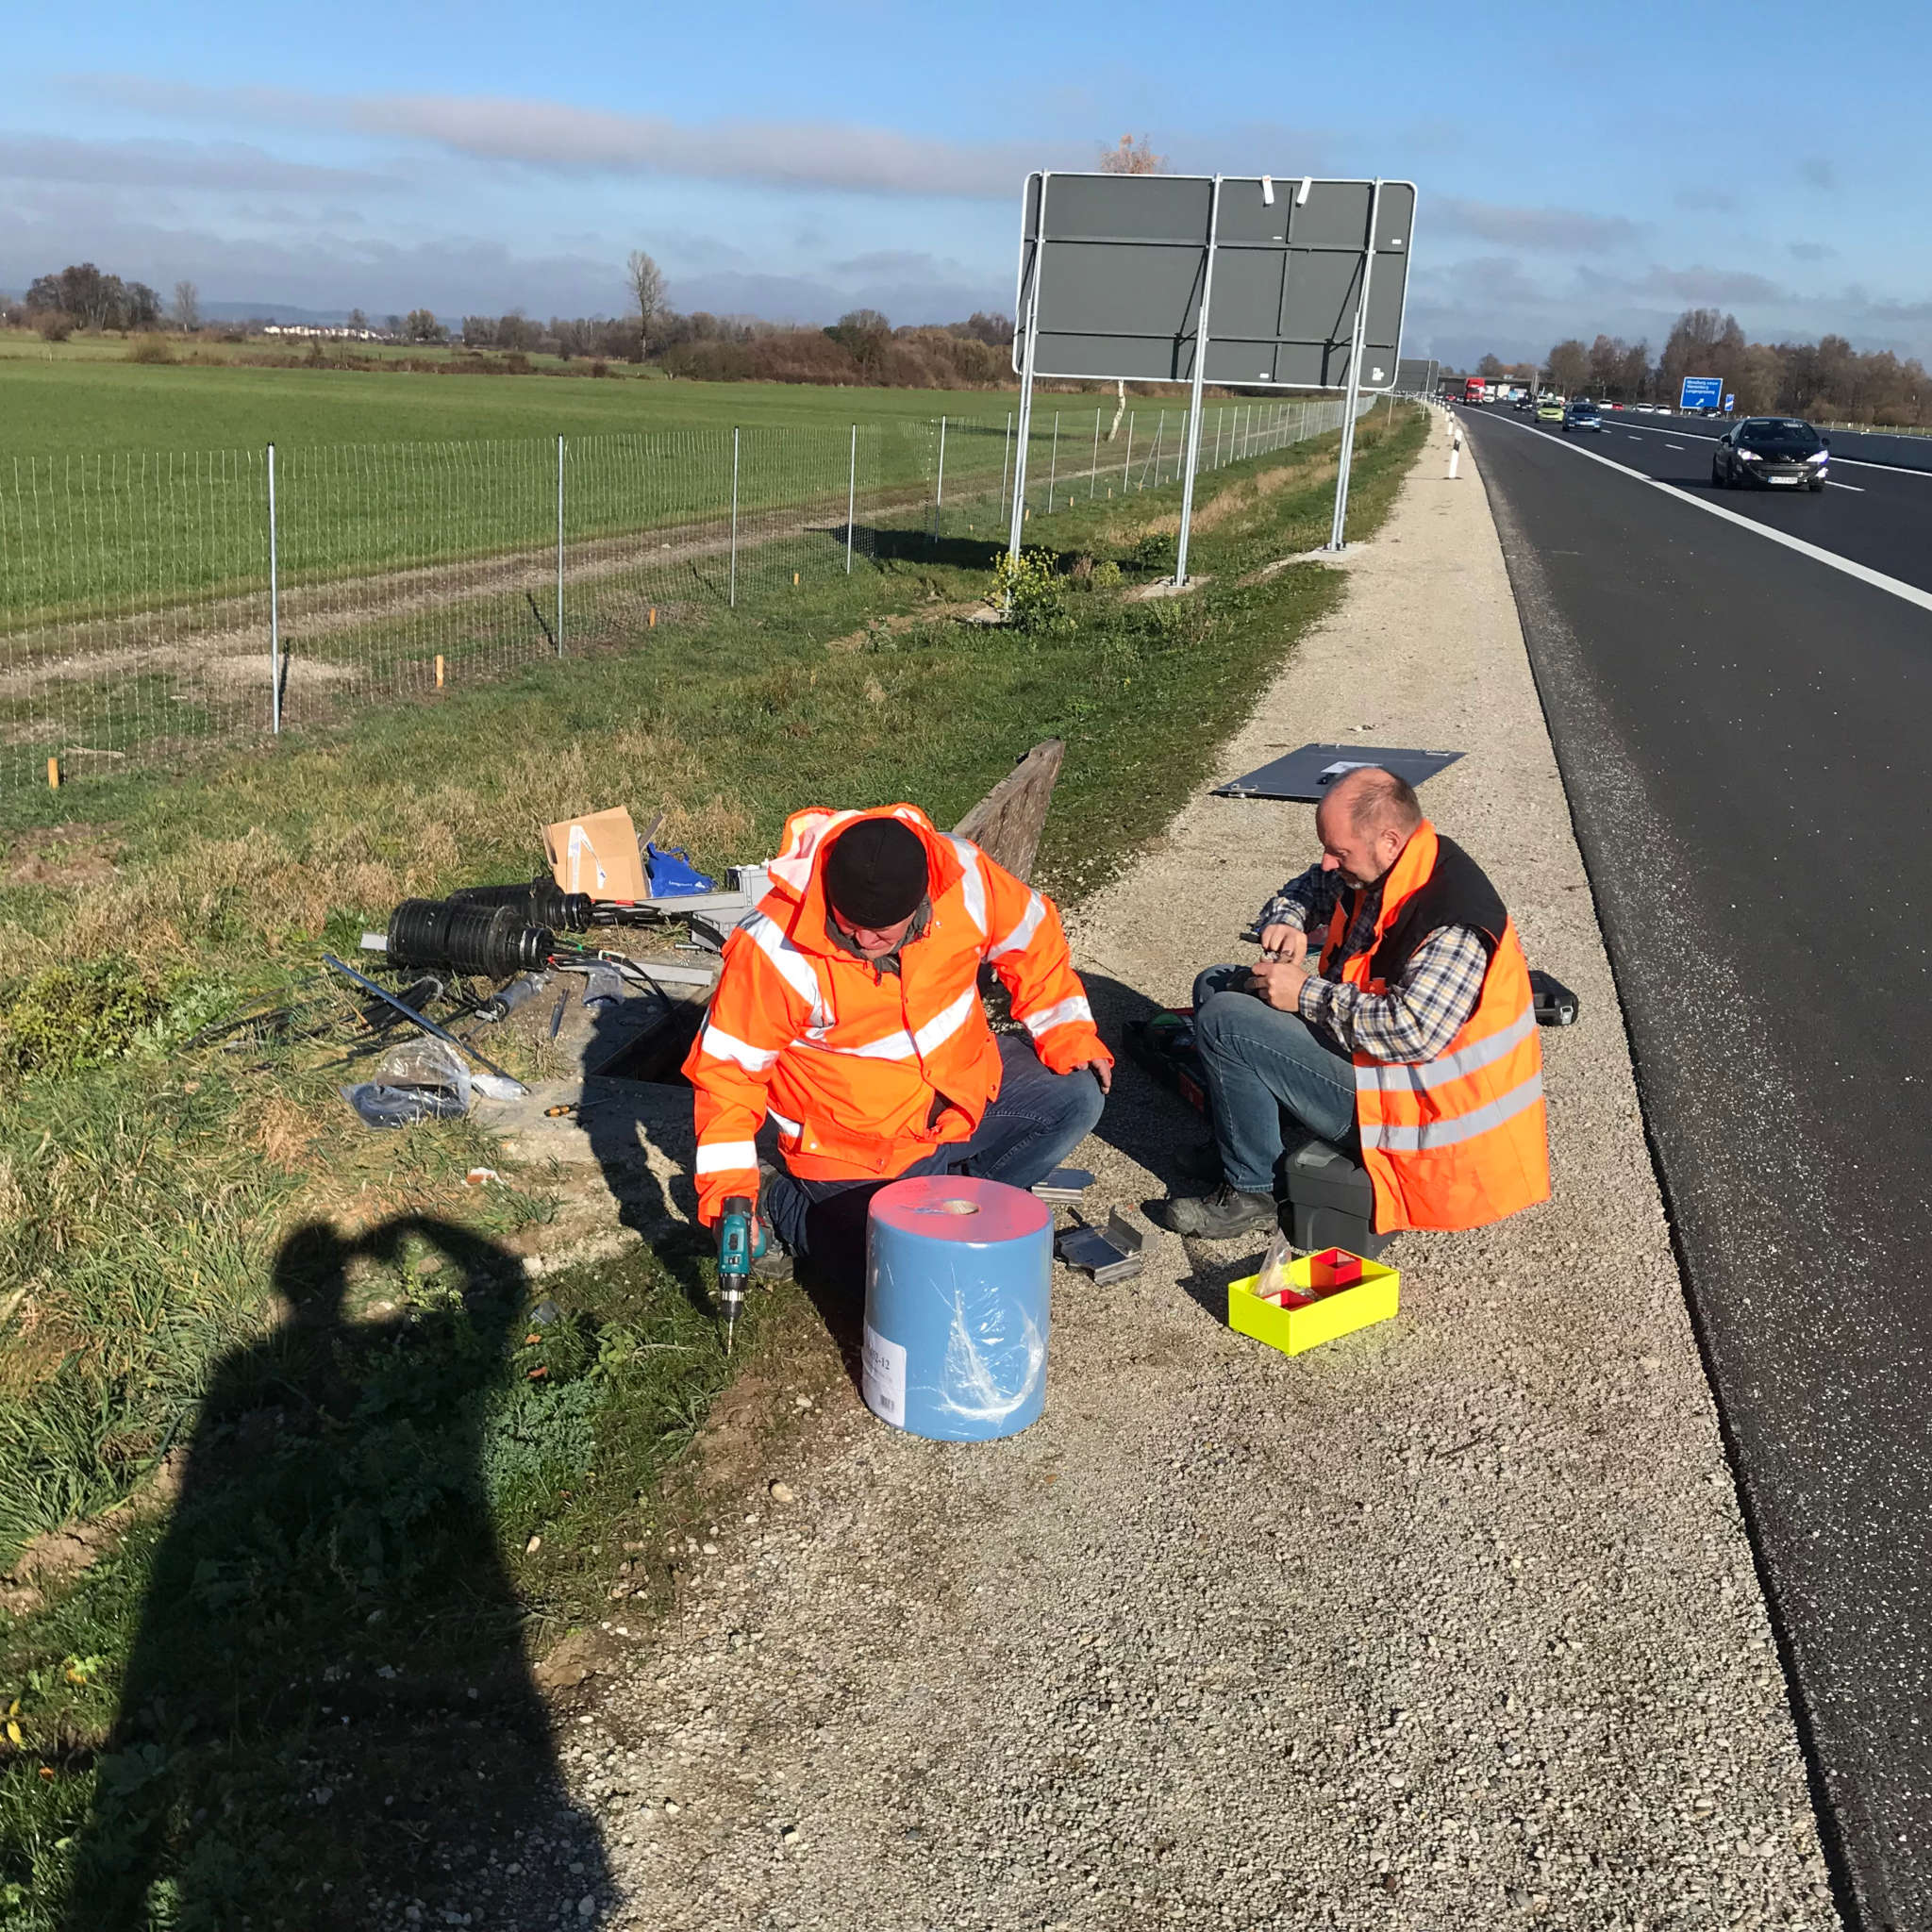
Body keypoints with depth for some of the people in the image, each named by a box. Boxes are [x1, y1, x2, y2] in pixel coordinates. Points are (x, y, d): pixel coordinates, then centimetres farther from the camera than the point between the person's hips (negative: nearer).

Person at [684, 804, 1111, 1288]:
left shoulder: (962, 876, -18)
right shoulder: (777, 948, -27)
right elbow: (728, 1063, -17)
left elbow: (1031, 940, 1)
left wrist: (1067, 1035, -2)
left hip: (967, 1089, 5)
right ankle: (777, 1199, 9)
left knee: (1076, 1098, -7)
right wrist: (728, 1181, -22)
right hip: (857, 1150, -5)